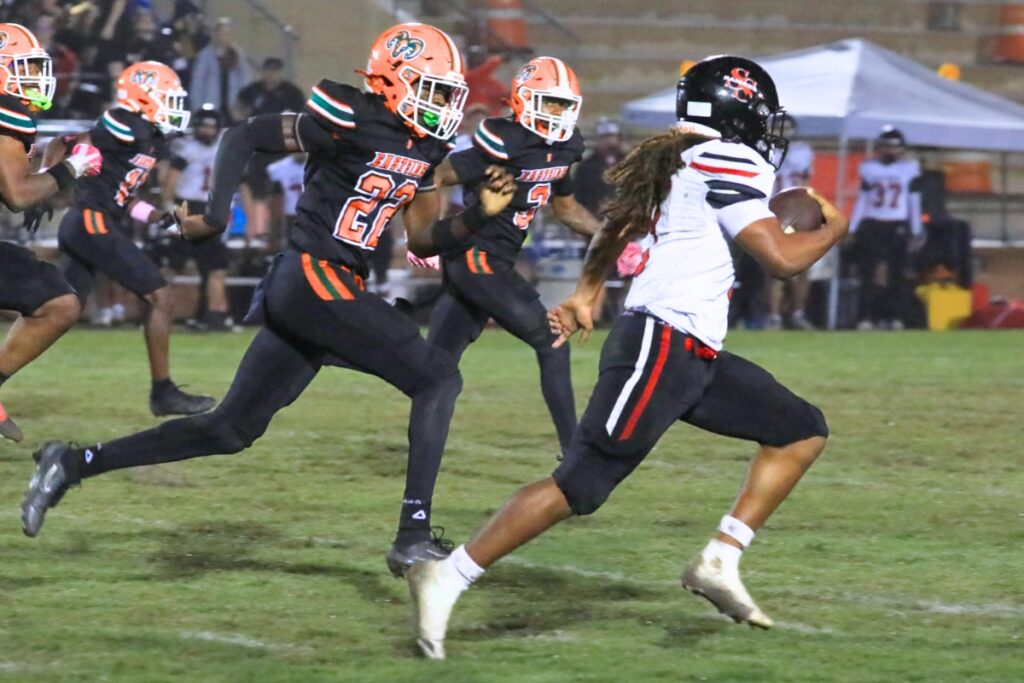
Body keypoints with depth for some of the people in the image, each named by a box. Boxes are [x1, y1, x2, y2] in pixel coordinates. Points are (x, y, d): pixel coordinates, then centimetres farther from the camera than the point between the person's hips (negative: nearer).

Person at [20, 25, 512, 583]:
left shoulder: (424, 149, 14)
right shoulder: (351, 122, -11)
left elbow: (424, 240, 19)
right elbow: (243, 137, -8)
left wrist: (482, 213, 3)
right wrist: (216, 215, -17)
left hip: (317, 294, 9)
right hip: (314, 280, -9)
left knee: (230, 430, 11)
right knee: (439, 379, -10)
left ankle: (74, 464, 17)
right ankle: (414, 536, -13)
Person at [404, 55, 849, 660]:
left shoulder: (677, 159, 19)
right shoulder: (729, 163, -9)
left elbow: (619, 226, 31)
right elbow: (783, 258, -13)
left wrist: (587, 294, 40)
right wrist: (834, 229, 5)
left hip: (696, 358, 10)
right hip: (663, 346, -10)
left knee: (804, 431, 13)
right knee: (582, 485, -13)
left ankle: (720, 562, 6)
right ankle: (446, 577, -11)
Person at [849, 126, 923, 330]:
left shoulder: (909, 168, 3)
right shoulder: (869, 168, 7)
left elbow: (914, 202, 6)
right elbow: (862, 200, 11)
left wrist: (916, 233, 3)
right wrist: (852, 229, 8)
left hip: (897, 227, -1)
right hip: (871, 226, 1)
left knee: (895, 275, -3)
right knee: (868, 274, -6)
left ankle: (895, 318, 3)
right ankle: (866, 318, -5)